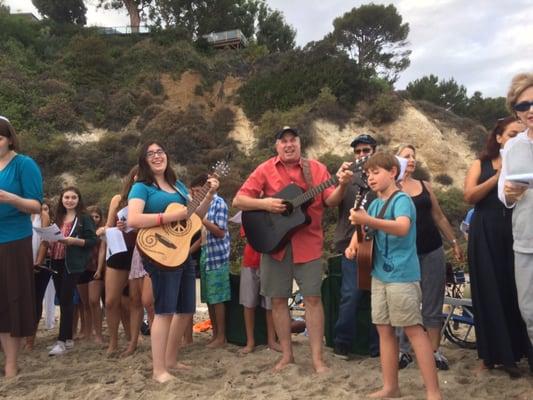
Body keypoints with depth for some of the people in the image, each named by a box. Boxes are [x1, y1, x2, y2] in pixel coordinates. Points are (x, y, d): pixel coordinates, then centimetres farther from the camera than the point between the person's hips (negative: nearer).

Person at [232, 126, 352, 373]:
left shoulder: (316, 169, 3)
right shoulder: (265, 170, 2)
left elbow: (330, 200, -5)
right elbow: (238, 200, -1)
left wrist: (342, 186, -24)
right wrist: (264, 203, -16)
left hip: (308, 243, -1)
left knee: (313, 298, -1)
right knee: (278, 299, 7)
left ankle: (317, 358, 8)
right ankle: (287, 354, 21)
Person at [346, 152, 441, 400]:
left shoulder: (402, 199, -11)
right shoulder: (375, 204, 14)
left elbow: (403, 228, -30)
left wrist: (369, 221, -44)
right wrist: (353, 245, 0)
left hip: (402, 275, -8)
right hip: (379, 275, 8)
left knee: (413, 329, -7)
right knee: (384, 330, 9)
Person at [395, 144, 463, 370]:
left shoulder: (424, 186, 10)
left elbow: (439, 217, 15)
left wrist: (454, 243, 14)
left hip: (432, 251, 3)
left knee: (433, 304, 6)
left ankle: (434, 351, 15)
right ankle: (404, 350, 16)